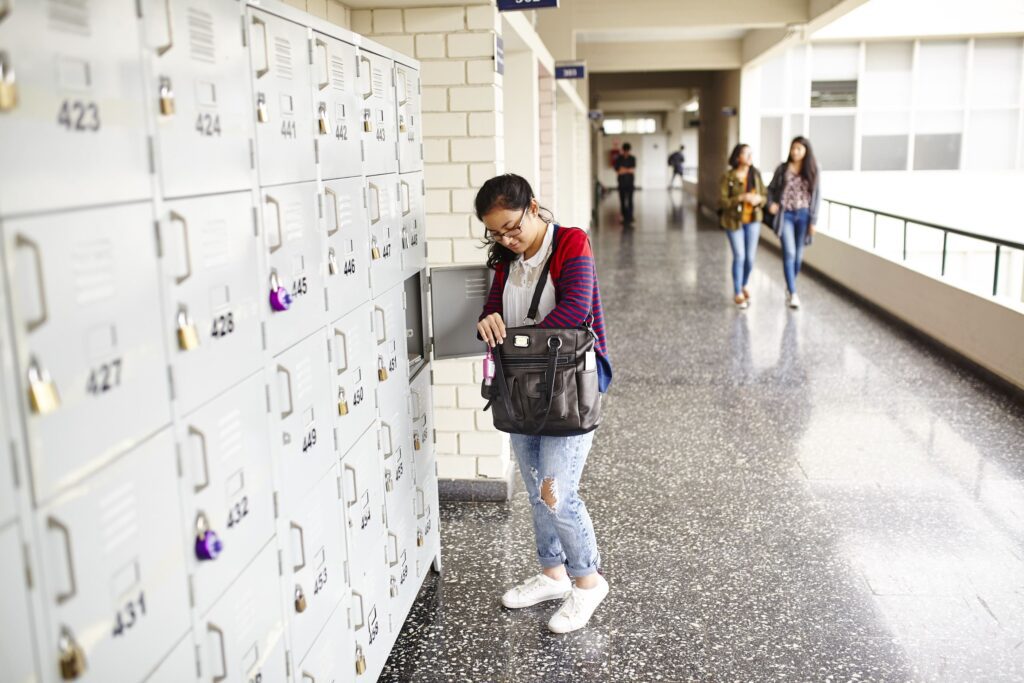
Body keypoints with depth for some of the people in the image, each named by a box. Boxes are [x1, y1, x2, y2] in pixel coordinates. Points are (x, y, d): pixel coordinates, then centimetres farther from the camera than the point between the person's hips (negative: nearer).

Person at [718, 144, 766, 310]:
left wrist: (759, 199, -16)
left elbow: (764, 194, 7)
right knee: (739, 257, -4)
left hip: (753, 220, 3)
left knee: (750, 257, 5)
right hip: (734, 221, -3)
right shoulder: (728, 176, -12)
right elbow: (722, 201, -13)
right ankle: (737, 293, 13)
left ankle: (745, 285, 33)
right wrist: (741, 198, -24)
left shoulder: (755, 173, -1)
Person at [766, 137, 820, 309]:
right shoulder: (782, 168, 1)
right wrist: (770, 203, -8)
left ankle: (789, 286, 29)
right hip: (785, 215, -1)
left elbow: (816, 196, 2)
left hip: (803, 215, 1)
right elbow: (771, 188, 12)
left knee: (798, 254, 9)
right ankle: (793, 293, -11)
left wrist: (813, 220, -4)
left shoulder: (813, 171, 1)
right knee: (789, 253, -11)